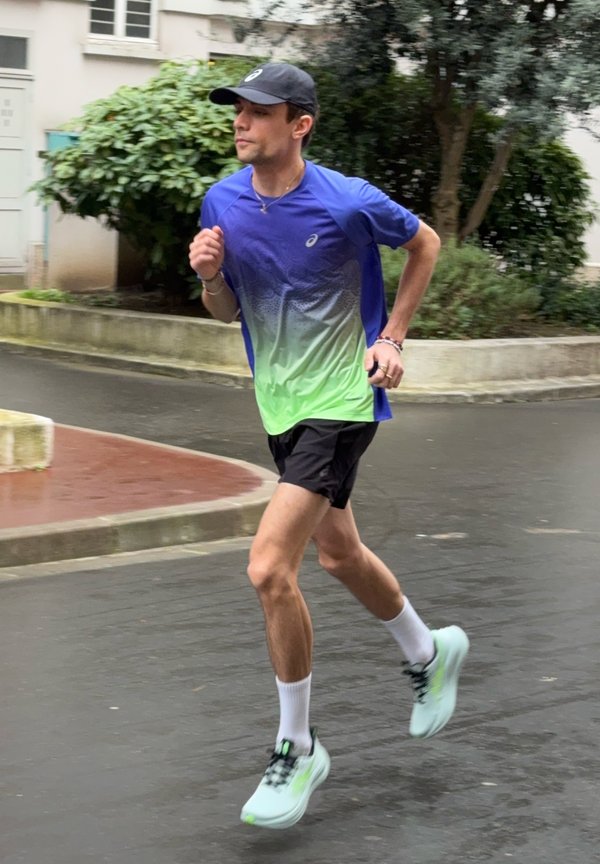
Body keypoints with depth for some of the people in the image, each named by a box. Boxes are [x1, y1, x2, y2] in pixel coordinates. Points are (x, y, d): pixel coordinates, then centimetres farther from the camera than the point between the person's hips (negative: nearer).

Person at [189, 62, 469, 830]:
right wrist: (209, 274, -13)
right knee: (339, 554, 22)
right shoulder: (222, 202, -2)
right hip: (280, 405, 7)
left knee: (269, 568, -17)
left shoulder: (349, 204, -18)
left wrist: (392, 337, -3)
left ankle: (296, 748, -1)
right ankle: (429, 653, 50)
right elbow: (226, 312, 9)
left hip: (341, 400, -7)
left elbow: (425, 244, 2)